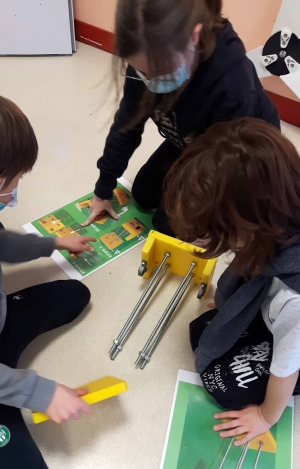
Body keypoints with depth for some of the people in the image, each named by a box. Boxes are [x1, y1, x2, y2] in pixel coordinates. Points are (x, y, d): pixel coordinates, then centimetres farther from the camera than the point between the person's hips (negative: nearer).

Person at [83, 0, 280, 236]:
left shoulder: (234, 88, -42)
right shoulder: (148, 61, -25)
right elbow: (127, 125, -12)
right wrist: (103, 188, -5)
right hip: (188, 143, 5)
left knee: (168, 223, -5)